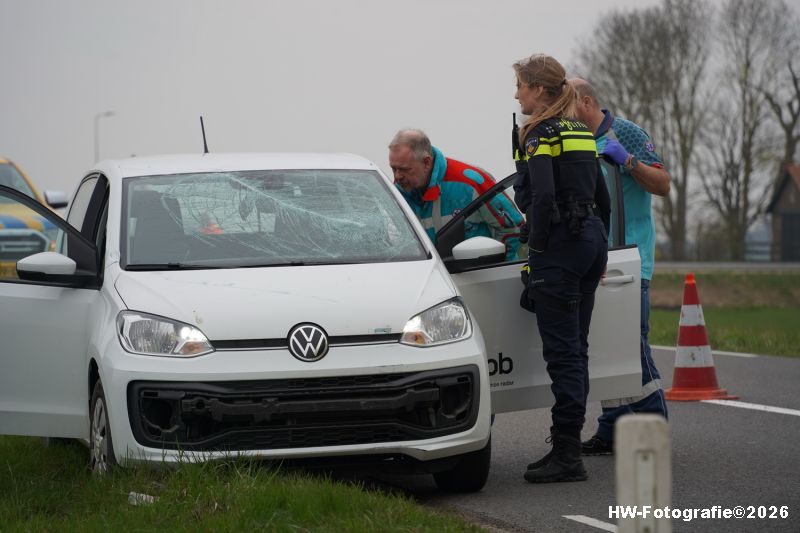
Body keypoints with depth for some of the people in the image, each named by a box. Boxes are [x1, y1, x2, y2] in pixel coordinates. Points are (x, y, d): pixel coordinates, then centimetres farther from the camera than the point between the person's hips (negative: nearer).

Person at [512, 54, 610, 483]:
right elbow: (602, 198, 19)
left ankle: (567, 456, -7)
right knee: (575, 348, 12)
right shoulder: (580, 133, 16)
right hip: (591, 238, 9)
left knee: (562, 351, -7)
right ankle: (566, 446, 16)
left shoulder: (539, 135, -11)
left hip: (560, 243, -9)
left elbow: (543, 196, -23)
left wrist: (537, 247, -12)